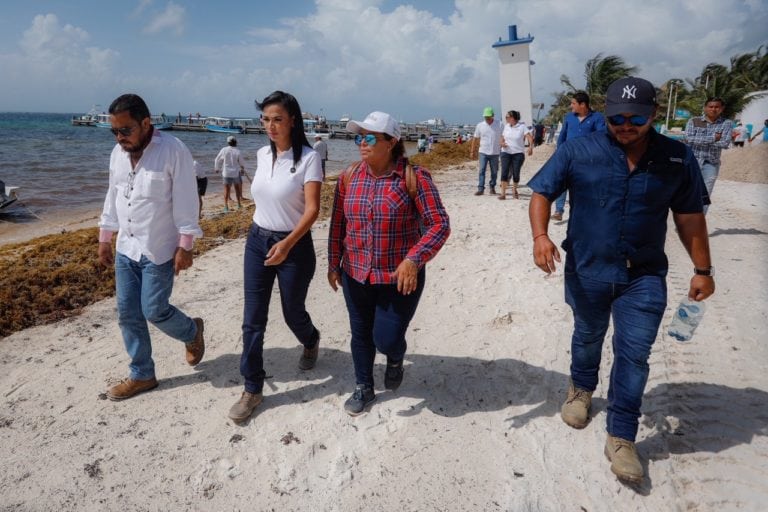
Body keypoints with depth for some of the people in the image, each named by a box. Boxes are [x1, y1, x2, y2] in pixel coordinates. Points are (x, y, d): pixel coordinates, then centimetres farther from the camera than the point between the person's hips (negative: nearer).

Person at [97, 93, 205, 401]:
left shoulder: (173, 151, -15)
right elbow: (112, 197, 15)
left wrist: (185, 246, -18)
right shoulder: (118, 153, 6)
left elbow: (185, 202, -16)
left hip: (159, 251, -7)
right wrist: (104, 240, 16)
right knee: (127, 314, 9)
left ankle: (192, 332, 30)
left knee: (154, 310, -3)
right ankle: (141, 375, 23)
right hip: (126, 249, 7)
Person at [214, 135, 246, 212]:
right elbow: (241, 163, 2)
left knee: (227, 189, 5)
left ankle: (226, 206, 0)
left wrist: (217, 168, 22)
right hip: (235, 173, 0)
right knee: (237, 188, 16)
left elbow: (217, 160, 5)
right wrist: (243, 168, 24)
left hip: (226, 173, 0)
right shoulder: (237, 151, -9)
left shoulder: (224, 150, -6)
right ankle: (239, 204, 21)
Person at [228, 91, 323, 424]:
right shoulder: (262, 155, 4)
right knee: (252, 320, 3)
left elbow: (312, 210, -20)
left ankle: (311, 341, 49)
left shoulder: (308, 158, -14)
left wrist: (287, 244, -33)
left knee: (292, 313, 13)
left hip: (294, 245, -5)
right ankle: (252, 389, 15)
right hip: (257, 241, 5)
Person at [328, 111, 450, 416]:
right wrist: (334, 263, 10)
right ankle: (363, 389, 40)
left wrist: (414, 259, -26)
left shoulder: (414, 178, -14)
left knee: (387, 339, 0)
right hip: (355, 276, 4)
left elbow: (439, 225, -15)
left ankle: (396, 359, 39)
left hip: (399, 278, -4)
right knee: (360, 334, 16)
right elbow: (337, 223, 9)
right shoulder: (349, 177, 0)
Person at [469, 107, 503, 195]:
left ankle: (492, 188, 23)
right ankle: (480, 189, -9)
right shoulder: (480, 125, 2)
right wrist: (472, 151, 5)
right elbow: (475, 139, 7)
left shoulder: (499, 125, -1)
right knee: (482, 170, -8)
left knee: (494, 171, 8)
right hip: (483, 152, 0)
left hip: (495, 152, 0)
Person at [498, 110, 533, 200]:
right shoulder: (506, 126, 7)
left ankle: (514, 190, 27)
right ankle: (503, 193, -8)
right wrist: (502, 143, -5)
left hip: (518, 153, -3)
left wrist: (530, 147, -33)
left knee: (516, 173, 2)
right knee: (504, 172, -8)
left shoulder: (522, 126, -6)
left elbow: (530, 137, -15)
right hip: (506, 153, 3)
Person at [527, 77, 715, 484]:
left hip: (644, 276, 0)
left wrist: (702, 270, 6)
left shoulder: (677, 158, -3)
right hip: (587, 271, 0)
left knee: (634, 354, 0)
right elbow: (542, 194, -7)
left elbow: (689, 218, 4)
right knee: (587, 337, 21)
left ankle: (621, 437, 14)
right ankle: (581, 388, 50)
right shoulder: (578, 151, -8)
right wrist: (540, 236, -25)